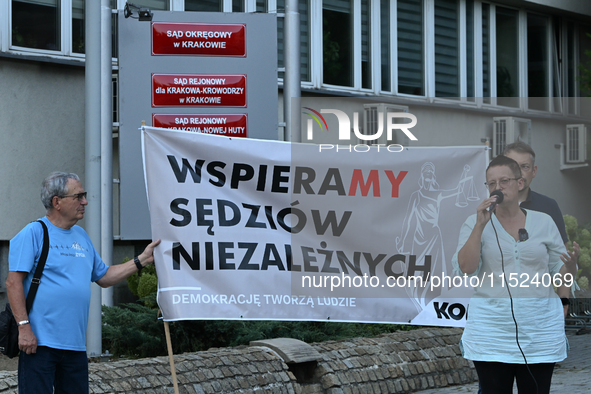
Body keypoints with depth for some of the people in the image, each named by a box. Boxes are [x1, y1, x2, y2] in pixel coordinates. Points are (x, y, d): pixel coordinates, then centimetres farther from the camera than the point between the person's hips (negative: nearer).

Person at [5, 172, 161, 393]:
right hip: (39, 342, -7)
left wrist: (142, 261, 17)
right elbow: (14, 282, -12)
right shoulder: (34, 233, -6)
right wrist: (24, 327, -18)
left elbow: (103, 277, 24)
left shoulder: (82, 236, 17)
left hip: (75, 344, 7)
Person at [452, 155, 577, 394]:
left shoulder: (543, 222, 7)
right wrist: (480, 225, -17)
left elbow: (562, 275, 10)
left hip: (540, 328, 1)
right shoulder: (475, 223, 3)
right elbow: (464, 269, -11)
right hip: (491, 330, -1)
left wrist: (570, 266, -13)